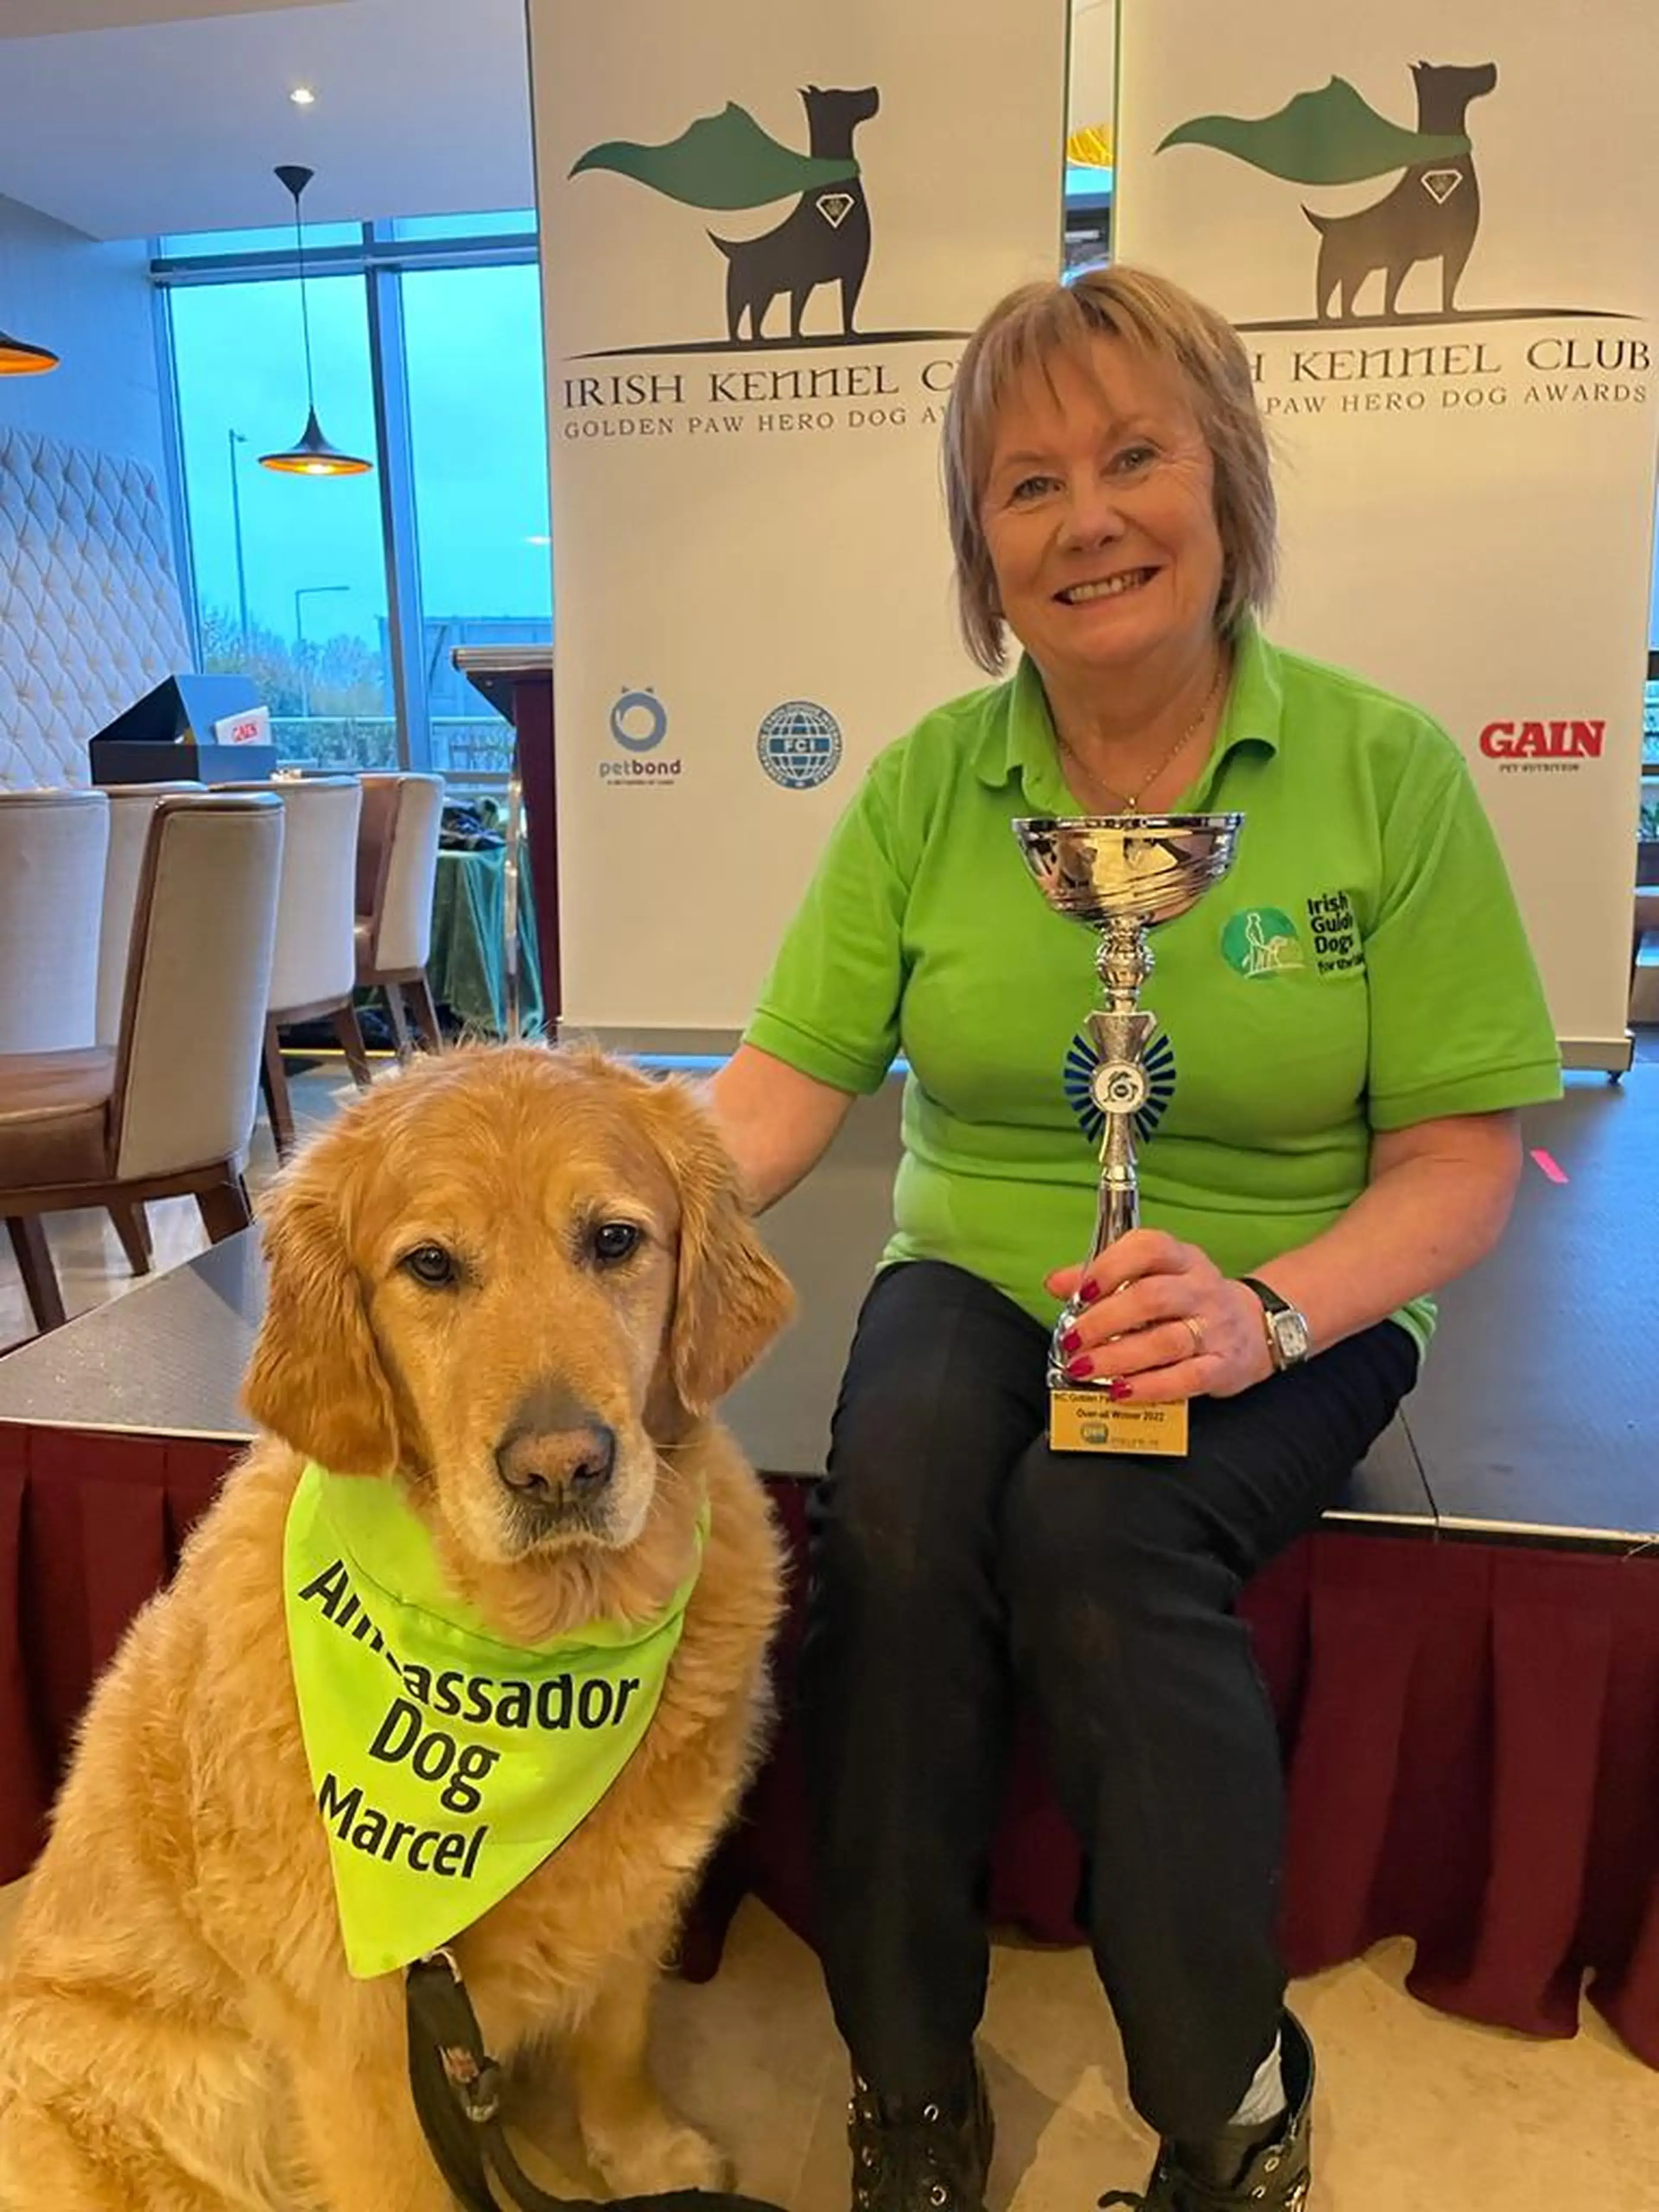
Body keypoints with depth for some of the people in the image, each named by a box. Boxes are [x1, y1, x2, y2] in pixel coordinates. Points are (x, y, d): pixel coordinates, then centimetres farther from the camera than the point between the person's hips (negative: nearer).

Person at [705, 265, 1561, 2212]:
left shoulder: (1385, 769, -5)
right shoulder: (926, 785, 2)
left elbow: (1462, 1153, -5)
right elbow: (788, 1080, -3)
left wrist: (1268, 1312, -23)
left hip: (1294, 1303, -2)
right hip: (981, 1273, 2)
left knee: (1092, 1528, -31)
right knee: (893, 1500, -28)